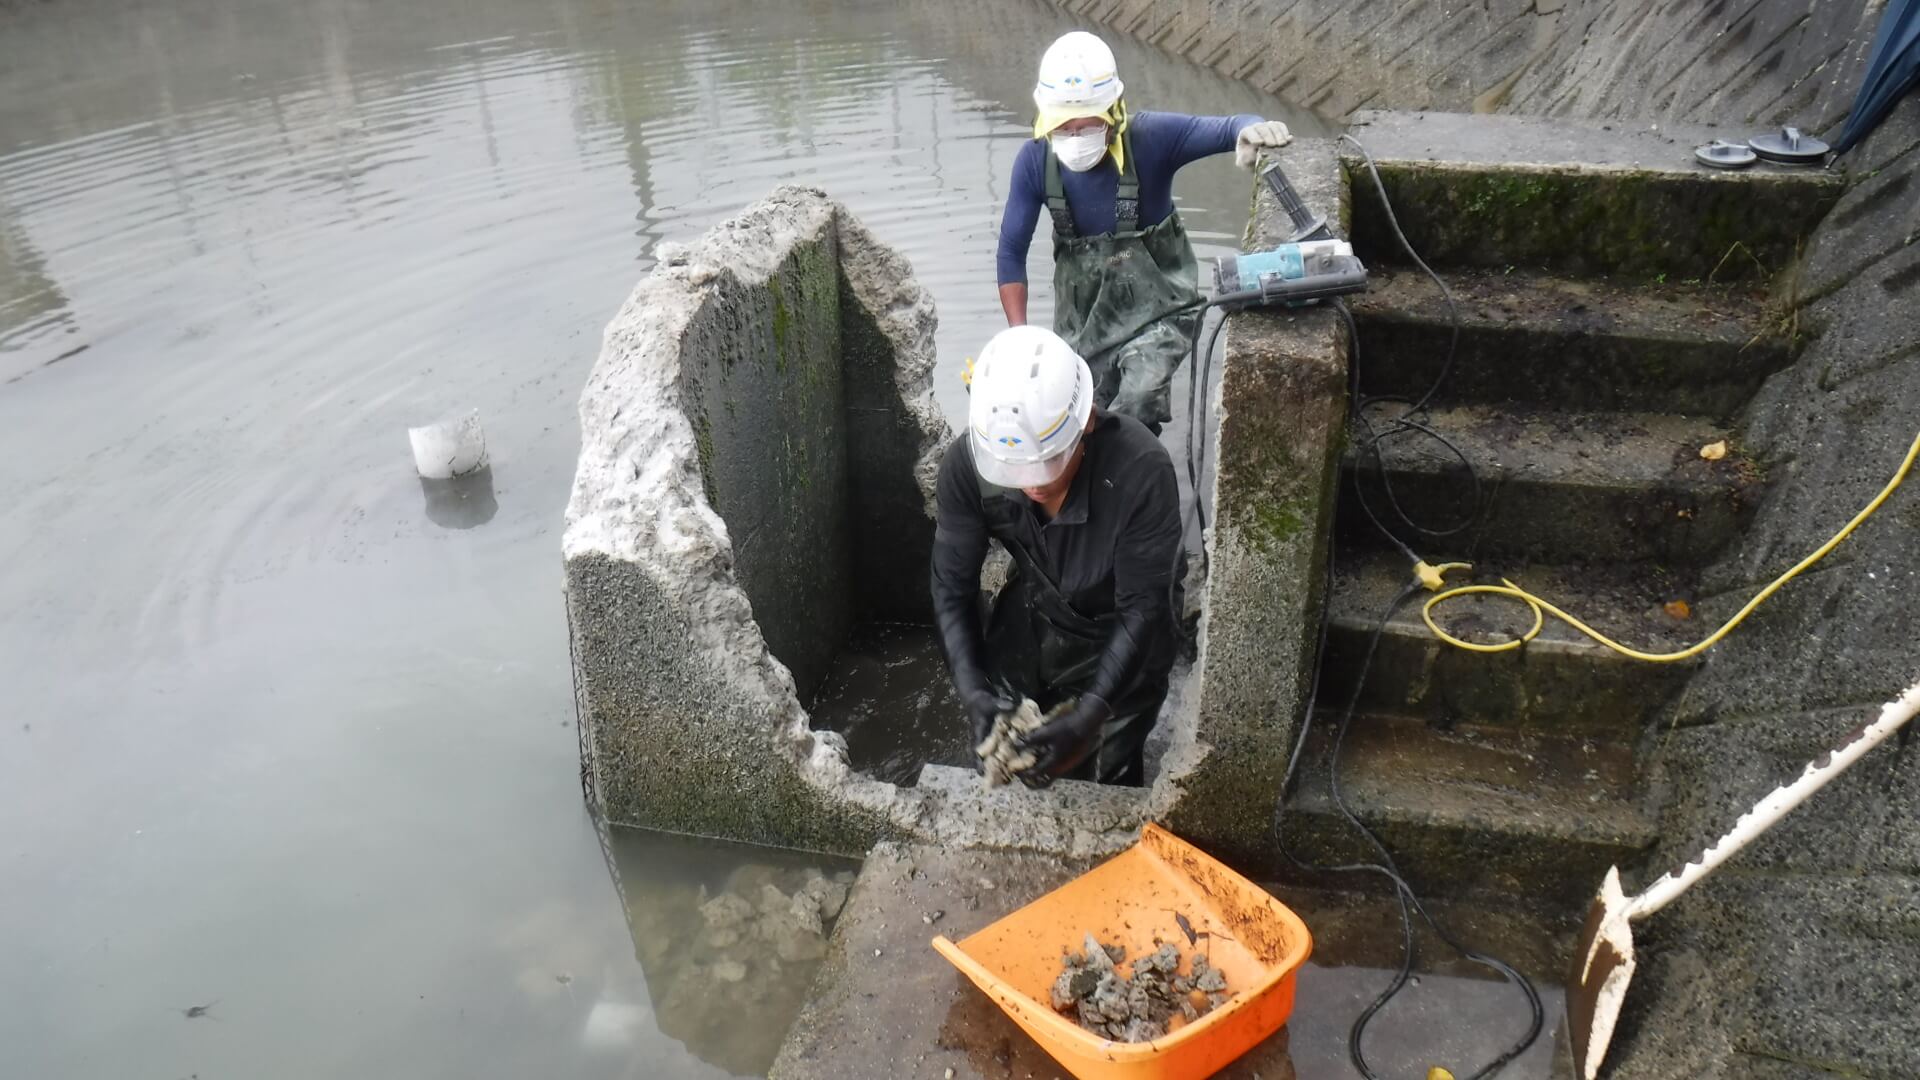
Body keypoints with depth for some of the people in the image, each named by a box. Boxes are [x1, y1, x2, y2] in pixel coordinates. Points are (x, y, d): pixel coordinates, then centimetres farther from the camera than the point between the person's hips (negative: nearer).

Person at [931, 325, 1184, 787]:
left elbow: (1142, 608, -29)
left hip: (1121, 630, -3)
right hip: (1035, 608, 3)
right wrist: (974, 695, -29)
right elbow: (953, 588, -16)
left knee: (1102, 776, -8)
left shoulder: (1141, 469, -36)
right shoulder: (966, 464, -26)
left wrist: (1090, 717, -39)